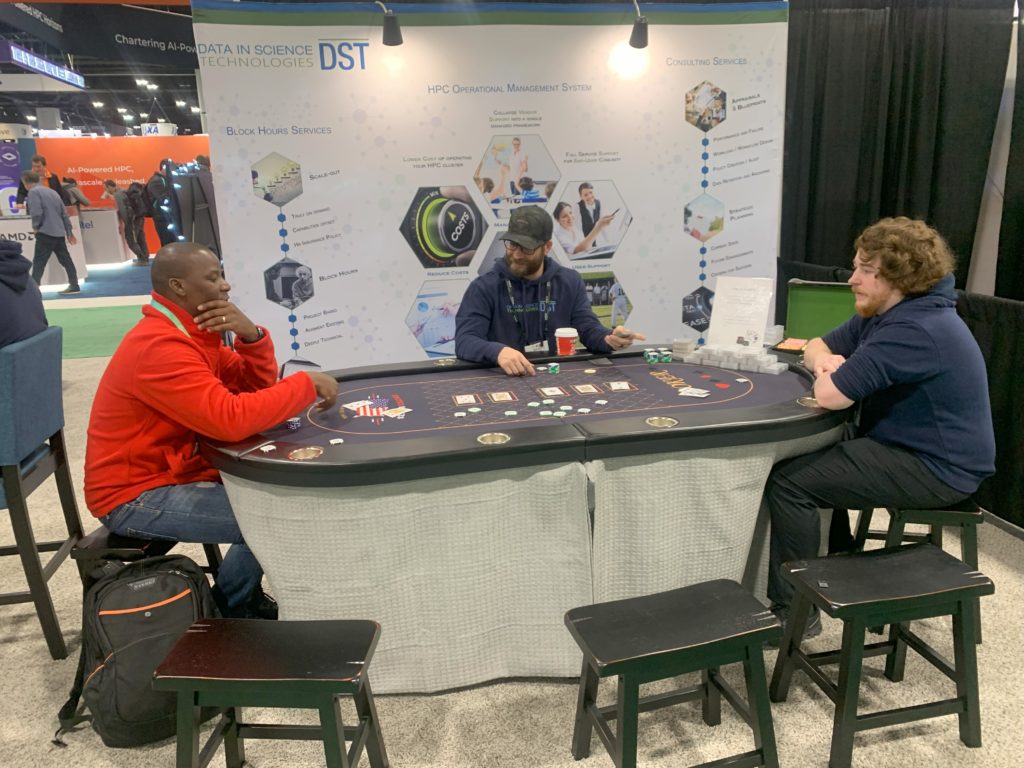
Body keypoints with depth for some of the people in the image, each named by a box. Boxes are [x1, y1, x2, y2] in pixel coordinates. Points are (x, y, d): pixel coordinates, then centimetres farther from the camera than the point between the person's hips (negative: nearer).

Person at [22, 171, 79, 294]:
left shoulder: (33, 192, -6)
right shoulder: (52, 191, 18)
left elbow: (36, 213, -18)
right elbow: (64, 213, 17)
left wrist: (35, 226, 0)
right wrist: (69, 232, 21)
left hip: (46, 232, -7)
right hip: (59, 232, 7)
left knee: (39, 261, -7)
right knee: (65, 260, 11)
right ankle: (74, 286, 14)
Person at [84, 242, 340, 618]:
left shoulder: (192, 331, 6)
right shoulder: (159, 346, -25)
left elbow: (257, 385, 6)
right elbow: (231, 418, -36)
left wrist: (250, 334, -13)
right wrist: (308, 383, -26)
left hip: (174, 470, 10)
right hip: (134, 496, -10)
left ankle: (244, 593, 20)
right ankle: (228, 609, 7)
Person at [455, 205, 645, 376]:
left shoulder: (570, 282, 7)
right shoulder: (484, 288, -4)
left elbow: (589, 329, 2)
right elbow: (464, 342, -14)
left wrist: (610, 339, -21)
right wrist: (498, 351, -34)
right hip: (502, 379, -3)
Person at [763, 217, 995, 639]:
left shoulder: (915, 329, -26)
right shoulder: (884, 312, 8)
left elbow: (829, 395, -31)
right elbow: (817, 347, 14)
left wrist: (835, 376, -7)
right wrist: (827, 361, -10)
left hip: (937, 469, -11)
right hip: (909, 447, 11)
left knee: (788, 480, -15)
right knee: (808, 458, 20)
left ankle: (794, 610, -4)